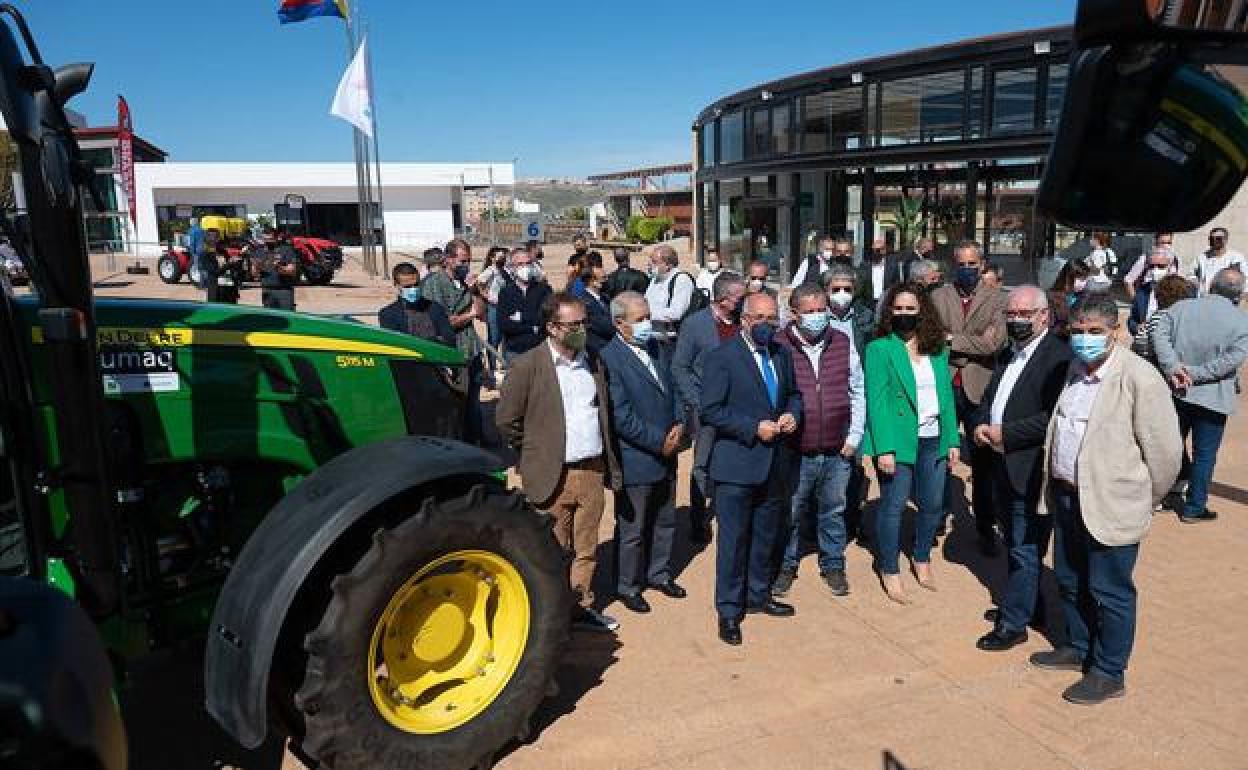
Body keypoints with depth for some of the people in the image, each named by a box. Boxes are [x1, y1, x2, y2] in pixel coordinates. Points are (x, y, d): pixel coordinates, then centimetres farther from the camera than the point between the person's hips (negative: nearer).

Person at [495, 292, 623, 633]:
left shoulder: (593, 362, 8)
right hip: (553, 476, -5)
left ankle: (581, 608, 28)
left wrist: (608, 459, 13)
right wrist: (536, 452, 1)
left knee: (586, 548, 14)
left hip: (593, 471, 5)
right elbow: (506, 420, -6)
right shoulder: (528, 366, -10)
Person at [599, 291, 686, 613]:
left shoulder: (652, 347, 6)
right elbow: (621, 417, -22)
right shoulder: (609, 359, -19)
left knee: (665, 521, 21)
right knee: (632, 530, 8)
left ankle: (659, 573, 40)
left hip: (666, 454, 8)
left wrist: (679, 423, -3)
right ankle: (627, 586, 26)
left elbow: (670, 389, 14)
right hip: (635, 461, -8)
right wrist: (659, 441, -17)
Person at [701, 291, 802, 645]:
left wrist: (791, 414, -1)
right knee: (733, 539, 1)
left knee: (766, 536, 19)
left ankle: (758, 595, 36)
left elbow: (793, 394, 21)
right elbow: (710, 410, -16)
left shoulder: (782, 355, 9)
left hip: (775, 464, 7)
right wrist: (754, 428, -20)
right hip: (737, 464, -6)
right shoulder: (722, 357, -12)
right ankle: (729, 610, 15)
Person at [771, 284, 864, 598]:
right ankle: (786, 565, 30)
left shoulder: (843, 344, 2)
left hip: (837, 452, 3)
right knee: (791, 513, 11)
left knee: (833, 511, 17)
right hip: (795, 452, -3)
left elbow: (857, 392, 9)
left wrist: (854, 437, 4)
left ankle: (833, 565, 35)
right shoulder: (778, 346, -9)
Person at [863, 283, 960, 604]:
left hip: (934, 440, 5)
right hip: (899, 441, -5)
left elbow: (947, 395, 11)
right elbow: (876, 401, -11)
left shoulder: (937, 349, 10)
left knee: (932, 505, 13)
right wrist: (884, 449, -17)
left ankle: (922, 560, 35)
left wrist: (952, 440, 6)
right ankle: (889, 572, 18)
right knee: (893, 506, 3)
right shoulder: (879, 349, -6)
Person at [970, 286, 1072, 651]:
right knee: (1015, 543, 21)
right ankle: (1028, 605, 38)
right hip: (1002, 467, 9)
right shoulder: (1007, 355, 12)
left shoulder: (1058, 355, -16)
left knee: (1024, 549, 2)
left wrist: (1005, 434, -20)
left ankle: (1014, 624, 14)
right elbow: (988, 398, 18)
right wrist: (981, 425, -3)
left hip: (1030, 471, -9)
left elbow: (1054, 416, -23)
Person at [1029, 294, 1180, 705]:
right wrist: (1056, 486, 16)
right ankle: (1077, 648, 40)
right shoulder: (1073, 370, 5)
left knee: (1109, 591, 7)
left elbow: (1164, 450, -12)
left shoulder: (1139, 378, -18)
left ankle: (1108, 673, 24)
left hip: (1110, 505, -7)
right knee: (1069, 579, 20)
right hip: (1067, 496, 7)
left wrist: (1145, 499, 0)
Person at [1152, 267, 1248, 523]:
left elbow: (1160, 335, -13)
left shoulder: (1181, 307, -2)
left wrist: (1173, 368, -18)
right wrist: (1195, 374, -17)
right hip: (1213, 398, -3)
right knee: (1204, 455, 9)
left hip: (1176, 393, 3)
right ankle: (1193, 508, 17)